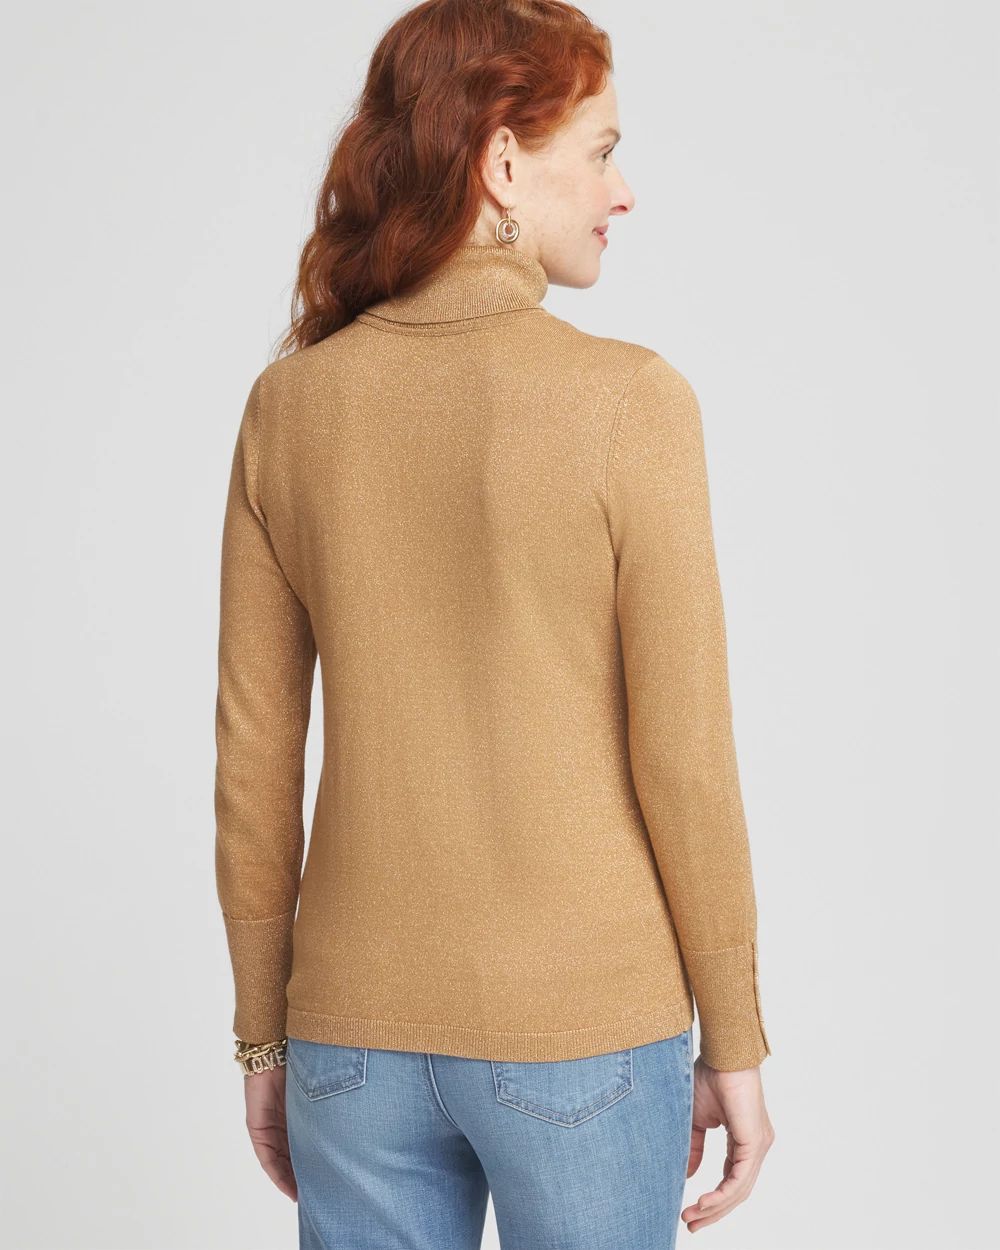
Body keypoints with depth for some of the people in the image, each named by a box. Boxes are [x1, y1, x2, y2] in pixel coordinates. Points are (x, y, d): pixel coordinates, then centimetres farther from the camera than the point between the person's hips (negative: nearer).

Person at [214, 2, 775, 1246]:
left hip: (358, 1027, 3)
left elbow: (254, 760, 1)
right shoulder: (629, 401, -14)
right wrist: (735, 1045, 0)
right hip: (583, 1029, -3)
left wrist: (264, 1032, 11)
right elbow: (685, 756, -12)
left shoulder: (289, 405, -3)